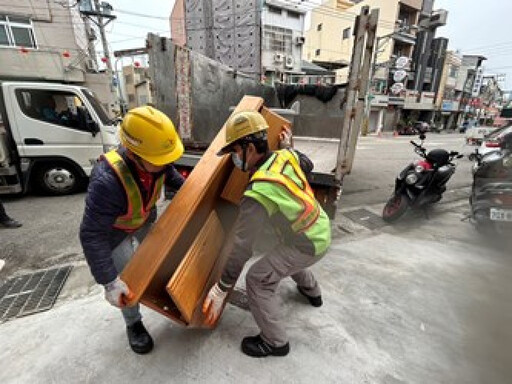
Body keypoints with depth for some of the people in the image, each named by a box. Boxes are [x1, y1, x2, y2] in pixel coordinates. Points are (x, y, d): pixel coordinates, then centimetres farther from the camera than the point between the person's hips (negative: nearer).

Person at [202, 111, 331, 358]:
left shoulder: (258, 195, -30)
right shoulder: (285, 156, -11)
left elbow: (242, 247, -25)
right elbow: (307, 165, 14)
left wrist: (221, 289, -14)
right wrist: (288, 147, 22)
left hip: (308, 245, -8)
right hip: (323, 230, 9)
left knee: (258, 280, -1)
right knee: (287, 254, 35)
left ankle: (275, 342, 19)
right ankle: (312, 292, 60)